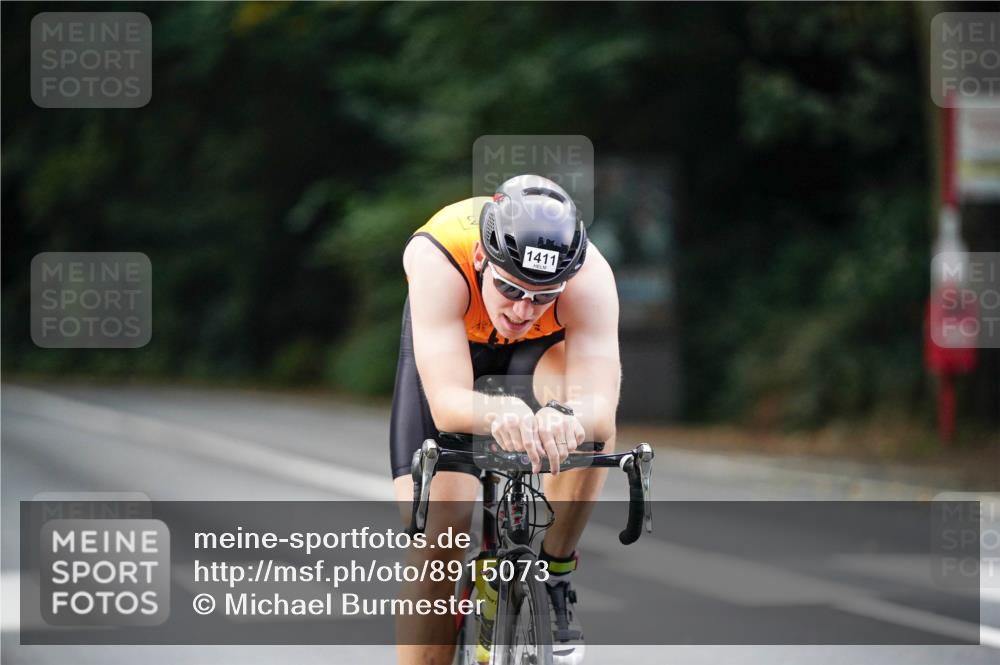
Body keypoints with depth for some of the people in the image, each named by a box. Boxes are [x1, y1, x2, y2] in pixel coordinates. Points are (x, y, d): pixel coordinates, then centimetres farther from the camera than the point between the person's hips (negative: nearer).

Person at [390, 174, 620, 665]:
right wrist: (497, 413, -70)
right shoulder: (437, 258, -40)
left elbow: (599, 405, -47)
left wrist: (568, 418, -71)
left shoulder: (589, 276, -37)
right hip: (447, 348, -1)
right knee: (439, 530, -17)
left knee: (588, 421, -34)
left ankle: (554, 577, -14)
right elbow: (446, 402, -48)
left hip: (542, 350, 1)